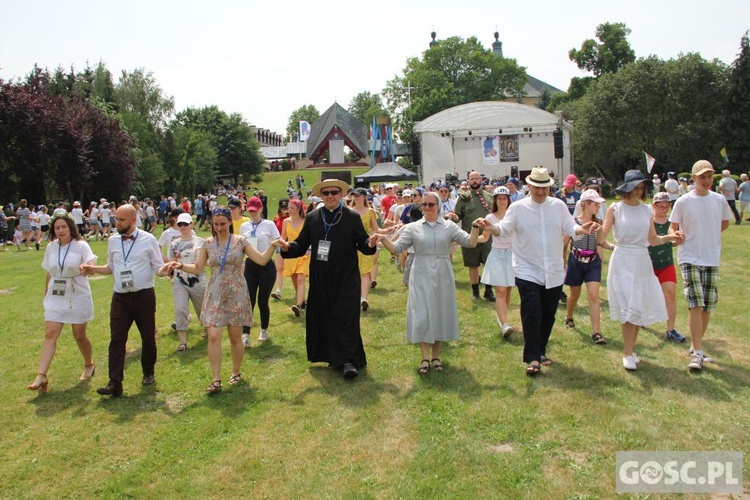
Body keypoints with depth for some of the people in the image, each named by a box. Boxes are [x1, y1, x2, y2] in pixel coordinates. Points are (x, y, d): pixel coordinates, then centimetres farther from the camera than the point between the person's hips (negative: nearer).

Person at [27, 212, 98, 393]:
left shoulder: (81, 245, -8)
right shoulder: (51, 247, 5)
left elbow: (91, 265, -24)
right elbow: (49, 274, 14)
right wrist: (46, 295, 17)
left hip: (78, 297, -3)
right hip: (56, 298, 3)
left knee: (79, 336, 6)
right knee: (50, 334, -7)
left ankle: (89, 365, 30)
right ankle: (41, 376, -10)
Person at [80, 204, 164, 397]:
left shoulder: (148, 239, -6)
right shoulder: (113, 241, 6)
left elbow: (158, 266, -6)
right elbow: (111, 267, 16)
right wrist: (93, 269, 0)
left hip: (144, 296, -3)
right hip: (120, 298, 3)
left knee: (148, 337, 11)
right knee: (116, 339, -2)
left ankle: (148, 373, 33)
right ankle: (115, 383, 1)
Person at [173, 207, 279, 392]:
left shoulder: (241, 241, -3)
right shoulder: (208, 243, 3)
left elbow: (262, 260, -9)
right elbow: (197, 268, 4)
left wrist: (272, 246, -23)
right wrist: (180, 265, -12)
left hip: (236, 294, -2)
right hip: (215, 294, 2)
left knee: (235, 337, 6)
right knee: (213, 336, -8)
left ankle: (236, 372, 27)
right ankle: (216, 379, 1)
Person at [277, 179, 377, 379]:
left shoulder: (353, 217, 2)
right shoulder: (311, 218, 8)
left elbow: (362, 243, -1)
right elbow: (301, 245, 6)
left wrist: (370, 244, -23)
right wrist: (287, 247, -12)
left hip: (346, 278, -2)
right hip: (320, 278, 3)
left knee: (346, 317, -4)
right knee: (324, 317, 8)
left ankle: (348, 360, 2)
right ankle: (333, 356, 23)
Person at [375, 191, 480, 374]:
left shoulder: (449, 226, 5)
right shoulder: (413, 228, 4)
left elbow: (470, 243, -2)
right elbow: (396, 248, -2)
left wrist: (475, 227, -18)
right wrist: (383, 239, -19)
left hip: (442, 276, 1)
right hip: (421, 277, -1)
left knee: (441, 313, 7)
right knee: (422, 316, -3)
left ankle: (436, 356, 22)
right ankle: (425, 357, 9)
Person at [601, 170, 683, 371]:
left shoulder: (646, 210, 8)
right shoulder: (615, 209, -3)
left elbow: (653, 239, 8)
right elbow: (602, 235, -10)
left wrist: (669, 237, -8)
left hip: (642, 261, 4)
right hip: (622, 261, -4)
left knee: (640, 307, 8)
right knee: (628, 308, -7)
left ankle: (630, 350, 22)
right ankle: (628, 354, 1)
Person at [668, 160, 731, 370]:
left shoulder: (720, 200, 5)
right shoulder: (683, 202, -4)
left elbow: (725, 223, 21)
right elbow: (673, 227, 0)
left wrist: (709, 235, 10)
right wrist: (675, 235, -21)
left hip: (712, 258, 4)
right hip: (690, 258, -4)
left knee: (707, 306, 7)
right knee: (696, 305, -12)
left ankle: (696, 345, 22)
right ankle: (697, 352, -9)